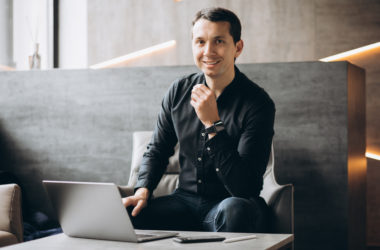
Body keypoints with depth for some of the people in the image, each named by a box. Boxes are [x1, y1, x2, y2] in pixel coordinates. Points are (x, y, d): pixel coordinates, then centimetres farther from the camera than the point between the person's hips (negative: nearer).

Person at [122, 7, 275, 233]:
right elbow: (157, 150, 15)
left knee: (234, 210, -38)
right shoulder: (179, 91, 2)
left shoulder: (258, 103, -15)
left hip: (230, 202, -3)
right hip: (185, 200, 4)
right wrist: (143, 190, -5)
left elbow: (245, 187, -23)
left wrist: (213, 124, -28)